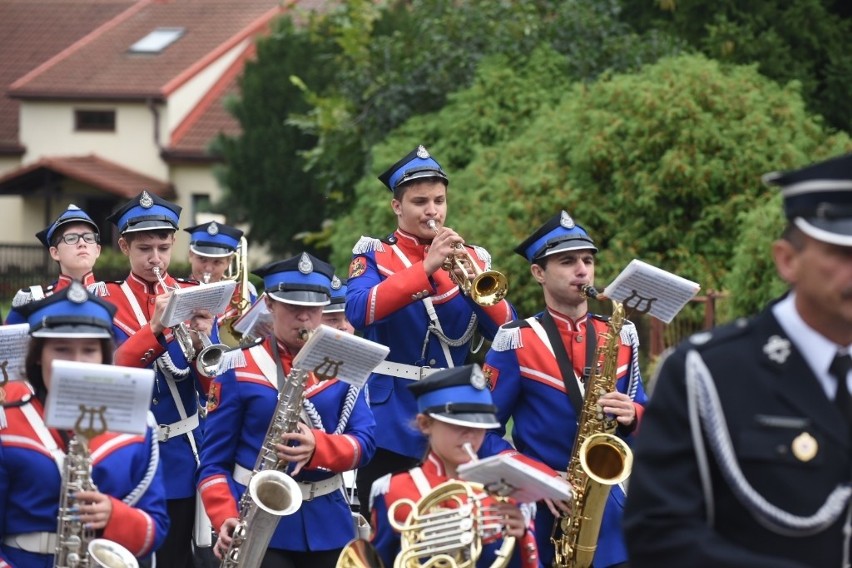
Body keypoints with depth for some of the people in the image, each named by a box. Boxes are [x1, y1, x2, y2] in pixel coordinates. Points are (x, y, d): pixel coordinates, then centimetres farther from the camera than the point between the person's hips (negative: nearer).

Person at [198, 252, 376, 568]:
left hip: (328, 524, 4)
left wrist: (317, 447, -22)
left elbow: (364, 442, -1)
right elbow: (214, 461, 0)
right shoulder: (239, 370, 0)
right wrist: (226, 519, -17)